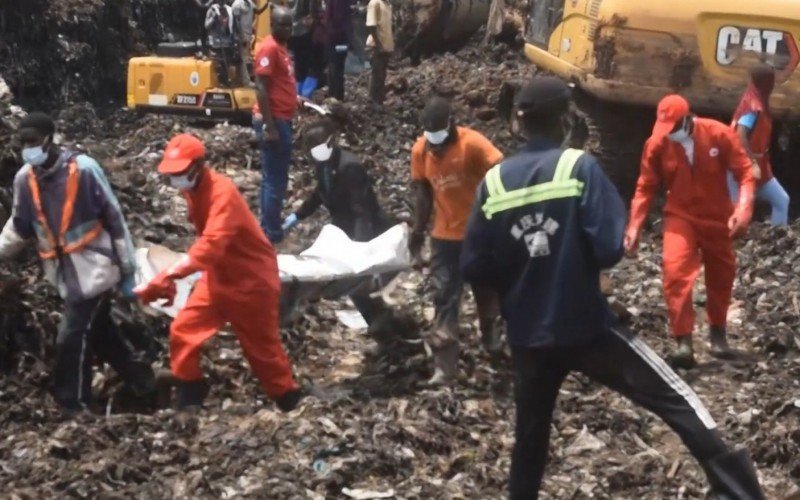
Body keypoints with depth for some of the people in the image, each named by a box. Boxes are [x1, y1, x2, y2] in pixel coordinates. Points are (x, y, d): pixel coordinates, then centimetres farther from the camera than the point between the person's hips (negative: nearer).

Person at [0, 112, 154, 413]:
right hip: (65, 274, 6)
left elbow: (115, 221, -10)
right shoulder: (24, 179, -1)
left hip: (94, 270, -6)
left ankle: (75, 407, 9)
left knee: (73, 339, -6)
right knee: (99, 332, 17)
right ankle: (140, 381, 36)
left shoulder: (83, 169, -16)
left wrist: (127, 272, -7)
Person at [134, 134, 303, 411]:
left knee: (262, 349, 5)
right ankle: (189, 402, 12)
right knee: (183, 331, 0)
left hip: (252, 280, -8)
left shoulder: (222, 192, -30)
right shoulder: (193, 190, -1)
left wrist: (167, 276, -52)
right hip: (219, 277, 8)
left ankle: (291, 403, 25)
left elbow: (211, 245, -43)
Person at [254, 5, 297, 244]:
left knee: (274, 177, 15)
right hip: (274, 121, -10)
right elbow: (261, 88, -21)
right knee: (274, 179, -5)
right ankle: (271, 232, 1)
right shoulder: (269, 48, -16)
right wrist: (270, 127, -24)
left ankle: (269, 227, 23)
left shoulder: (280, 47, 13)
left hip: (283, 119, 10)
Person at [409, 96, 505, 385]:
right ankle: (445, 363, -2)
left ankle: (489, 332, 47)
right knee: (444, 296, -4)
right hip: (445, 235, 2)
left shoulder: (473, 143, -20)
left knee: (485, 288, 18)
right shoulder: (420, 150, -6)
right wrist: (418, 231, 6)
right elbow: (423, 192, 5)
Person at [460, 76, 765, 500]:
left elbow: (473, 268, 1)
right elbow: (609, 249, -17)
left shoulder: (493, 182, 1)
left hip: (527, 337, 4)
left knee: (530, 437, 19)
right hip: (586, 327, -4)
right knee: (677, 400, 4)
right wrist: (578, 257, 5)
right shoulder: (580, 167, -9)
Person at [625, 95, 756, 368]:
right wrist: (634, 227, -15)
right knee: (675, 272, -22)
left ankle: (718, 333, 39)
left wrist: (743, 210, -26)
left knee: (721, 277, 15)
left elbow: (745, 172, -12)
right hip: (680, 216, -1)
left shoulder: (720, 135, -15)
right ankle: (684, 342, -20)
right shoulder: (656, 143, -13)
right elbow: (646, 187, -7)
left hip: (717, 217, 1)